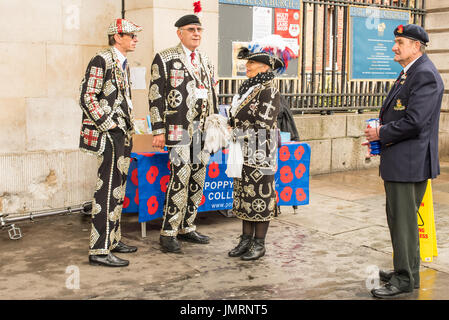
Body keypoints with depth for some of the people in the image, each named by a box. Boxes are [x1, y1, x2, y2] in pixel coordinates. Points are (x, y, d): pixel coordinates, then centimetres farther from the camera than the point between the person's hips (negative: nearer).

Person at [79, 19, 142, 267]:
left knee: (118, 188, 15)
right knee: (108, 190, -9)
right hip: (110, 135, -10)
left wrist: (128, 129, 16)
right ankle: (100, 250, -6)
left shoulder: (123, 64, 17)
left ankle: (112, 239, 26)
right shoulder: (102, 60, -10)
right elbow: (87, 98, -16)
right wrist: (109, 127, -17)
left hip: (121, 134, 10)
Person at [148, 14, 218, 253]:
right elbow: (156, 96, -6)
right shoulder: (164, 59, -1)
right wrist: (158, 130, -12)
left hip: (203, 129, 7)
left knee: (198, 178, 8)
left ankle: (187, 228, 19)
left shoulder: (206, 61, 18)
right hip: (179, 128, -6)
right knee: (180, 177, -12)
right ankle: (168, 234, -4)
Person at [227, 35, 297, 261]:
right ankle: (246, 239, 22)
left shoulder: (269, 91, -13)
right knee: (244, 194, 12)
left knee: (260, 196, 1)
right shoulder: (248, 87, 13)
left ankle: (259, 244, 11)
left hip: (259, 155, -8)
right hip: (243, 153, 9)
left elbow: (262, 126, -18)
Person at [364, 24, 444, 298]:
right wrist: (381, 133, 6)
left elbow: (414, 122, -24)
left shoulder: (425, 75, -16)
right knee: (399, 217, 19)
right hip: (398, 160, 11)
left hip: (410, 161, -11)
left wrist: (381, 134, -13)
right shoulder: (409, 73, 16)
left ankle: (405, 279, 8)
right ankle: (405, 269, 32)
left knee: (403, 219, -3)